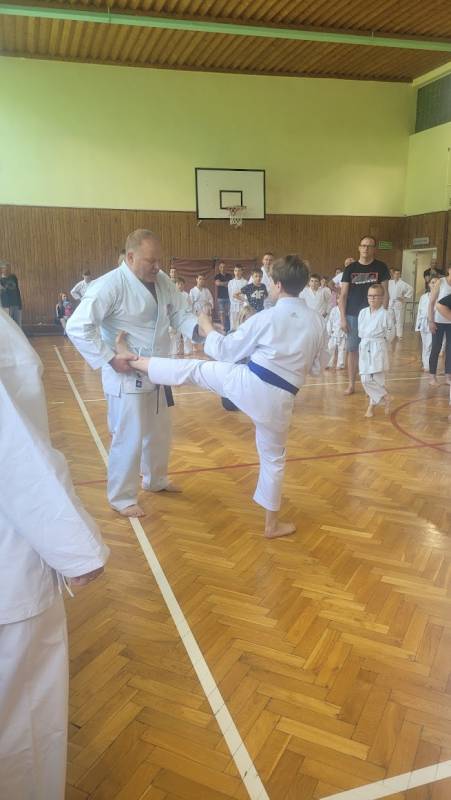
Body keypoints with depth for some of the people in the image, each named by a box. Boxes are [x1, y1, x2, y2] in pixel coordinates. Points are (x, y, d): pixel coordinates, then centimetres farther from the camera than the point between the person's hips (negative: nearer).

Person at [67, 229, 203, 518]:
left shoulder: (162, 280, 1)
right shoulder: (110, 285, -22)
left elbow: (179, 313, 5)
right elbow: (78, 327, -24)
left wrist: (199, 328, -17)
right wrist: (110, 359, -25)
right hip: (126, 376, -8)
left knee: (160, 432, 21)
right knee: (129, 439, -2)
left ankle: (155, 480, 44)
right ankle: (122, 497, 19)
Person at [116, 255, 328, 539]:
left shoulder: (267, 317, -8)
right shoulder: (319, 322, 4)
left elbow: (226, 351, 0)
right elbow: (318, 366, 16)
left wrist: (207, 327, 16)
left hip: (250, 383, -3)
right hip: (281, 398, 4)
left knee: (194, 368, 13)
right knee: (273, 458, 18)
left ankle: (133, 359, 25)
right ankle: (272, 524, 29)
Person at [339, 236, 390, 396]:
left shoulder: (381, 267, 2)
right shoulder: (350, 268, 3)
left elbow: (385, 293, 3)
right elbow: (343, 295, 3)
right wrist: (342, 318, -4)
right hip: (353, 315, 1)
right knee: (352, 350, 4)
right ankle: (351, 384, 12)